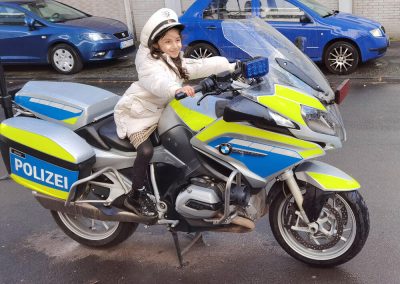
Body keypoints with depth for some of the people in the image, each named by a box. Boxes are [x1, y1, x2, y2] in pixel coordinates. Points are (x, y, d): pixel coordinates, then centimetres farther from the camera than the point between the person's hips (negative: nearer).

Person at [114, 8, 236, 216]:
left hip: (158, 112, 9)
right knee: (146, 151, -26)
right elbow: (158, 82, -44)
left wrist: (232, 66, -5)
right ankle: (135, 197, -11)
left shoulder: (177, 62, 5)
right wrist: (177, 89, -64)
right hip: (136, 113, -9)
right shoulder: (149, 64, -23)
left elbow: (201, 66, 1)